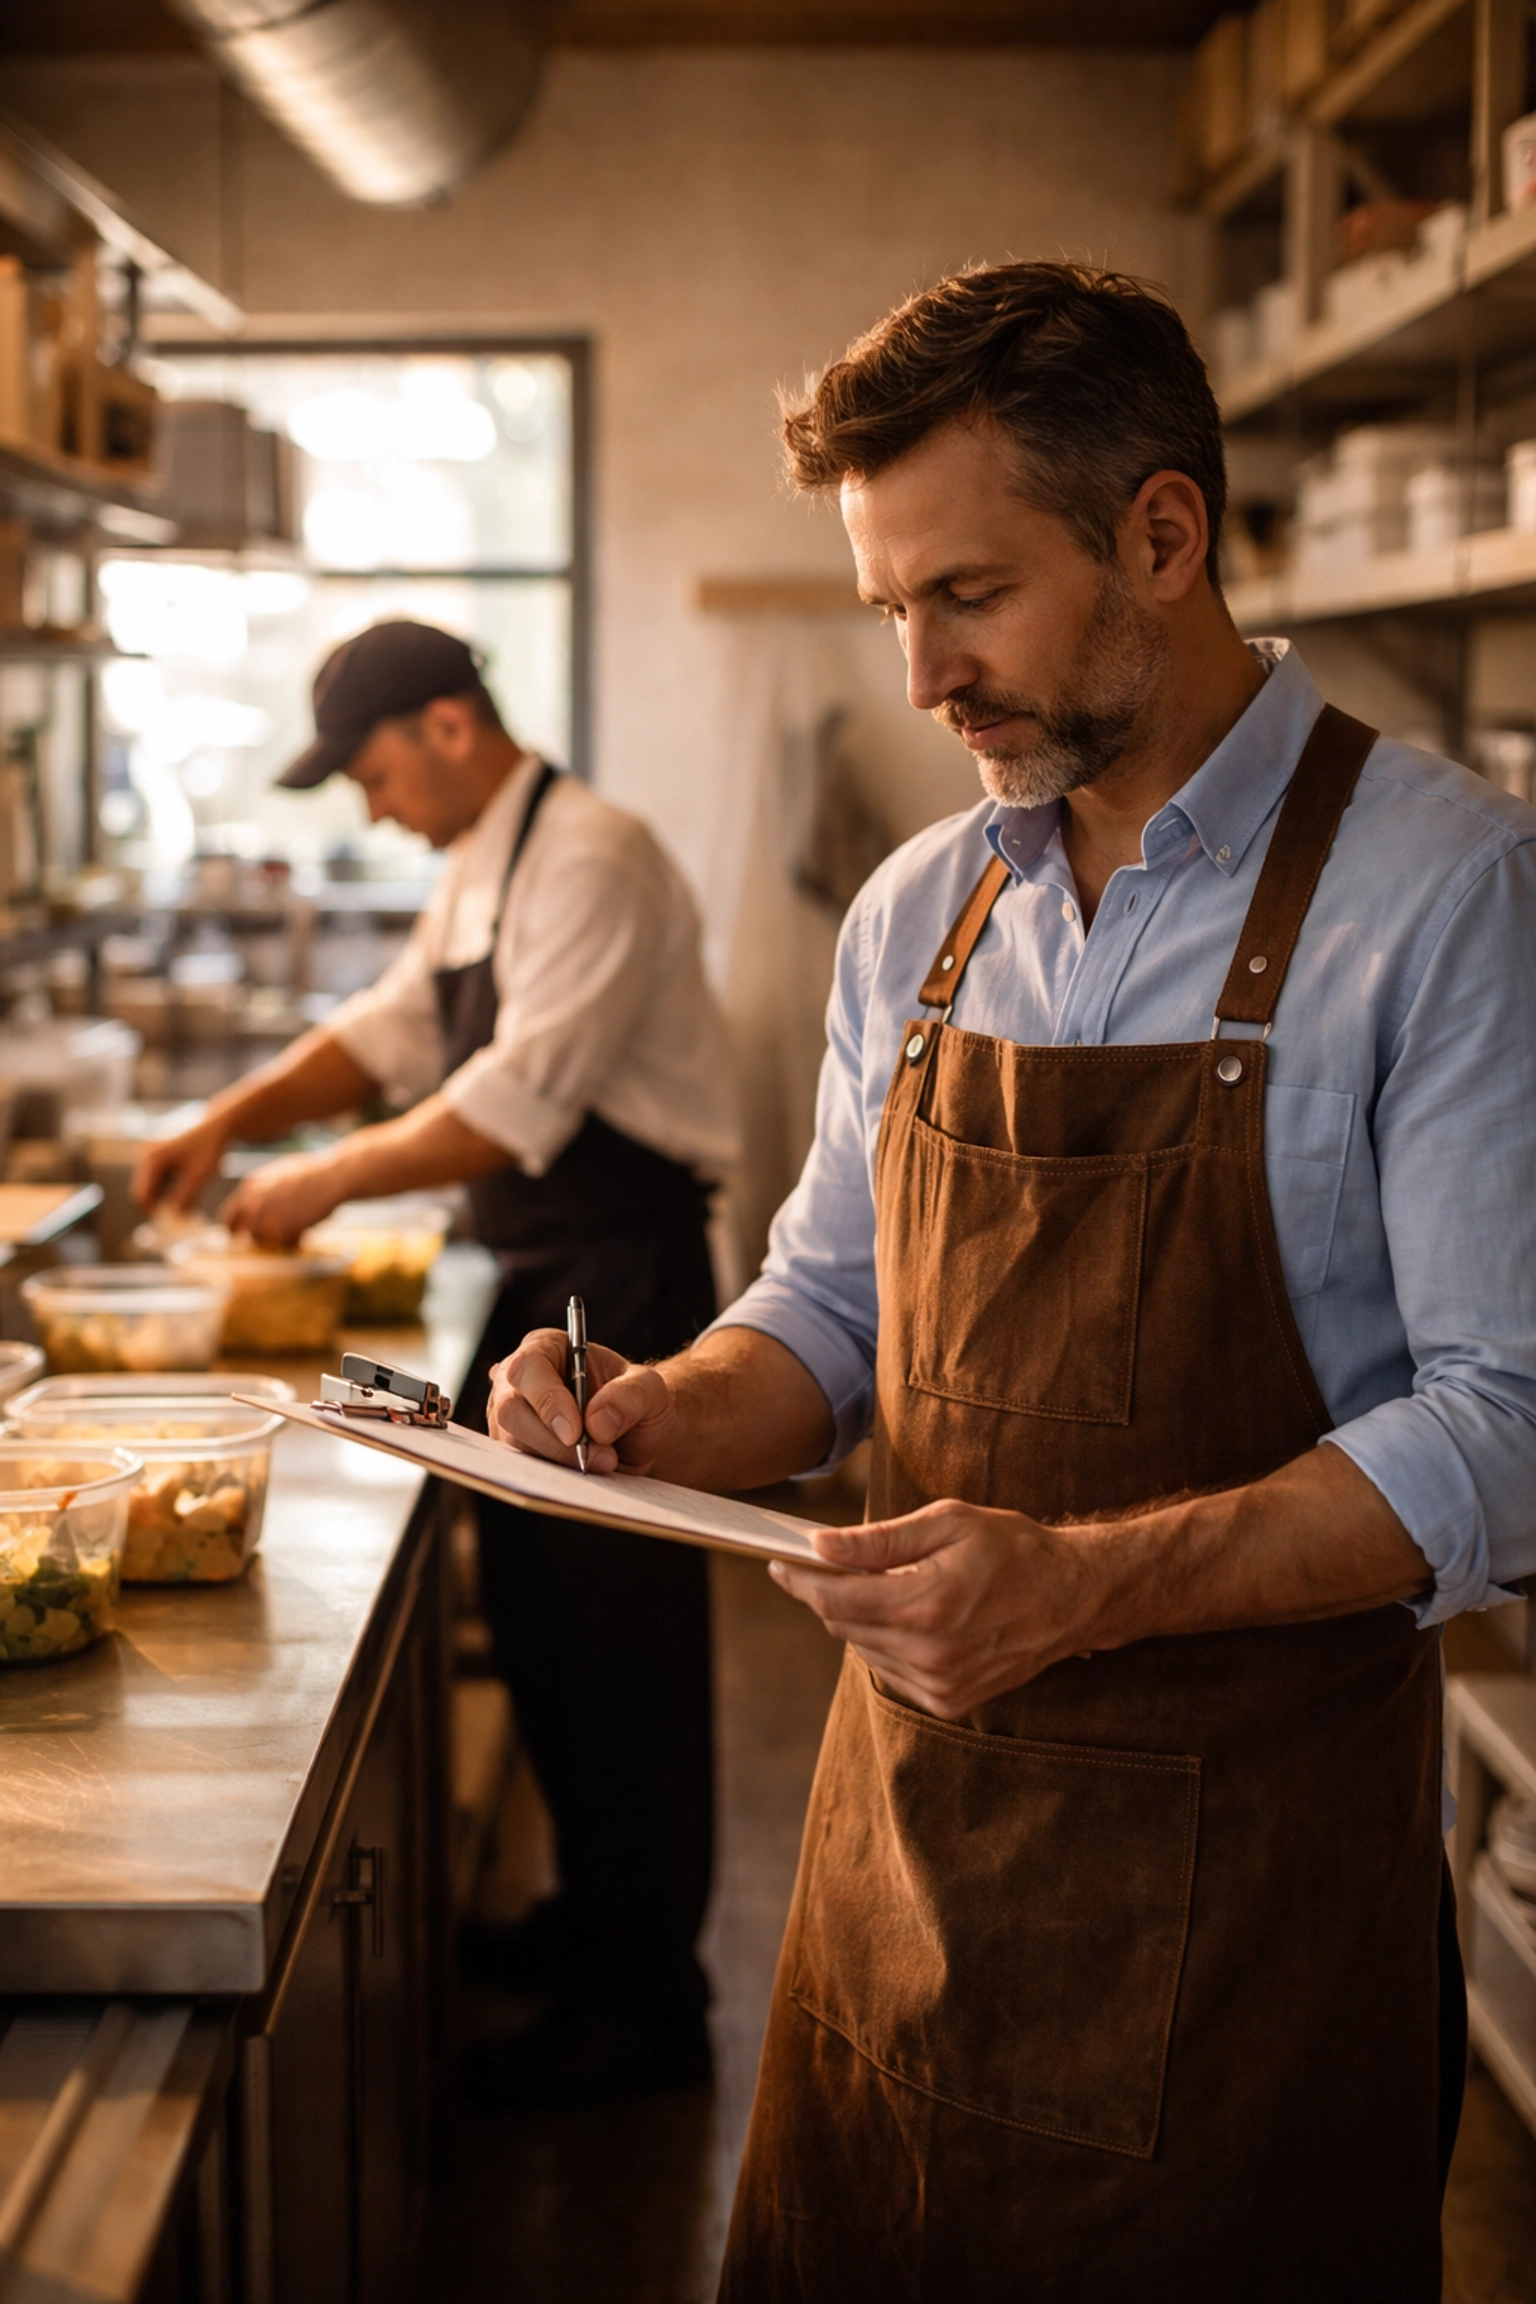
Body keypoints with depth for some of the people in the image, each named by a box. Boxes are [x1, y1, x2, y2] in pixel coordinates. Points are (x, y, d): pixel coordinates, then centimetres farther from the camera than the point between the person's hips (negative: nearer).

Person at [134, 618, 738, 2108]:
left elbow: (520, 1102, -26)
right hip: (545, 1285, 10)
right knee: (534, 1611, 18)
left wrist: (328, 1182, -18)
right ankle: (592, 1914, 34)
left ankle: (647, 2006, 9)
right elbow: (395, 1025, 18)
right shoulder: (479, 869, 13)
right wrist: (234, 1120, 6)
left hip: (624, 1285, -10)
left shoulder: (590, 863, -19)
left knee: (623, 1637, -2)